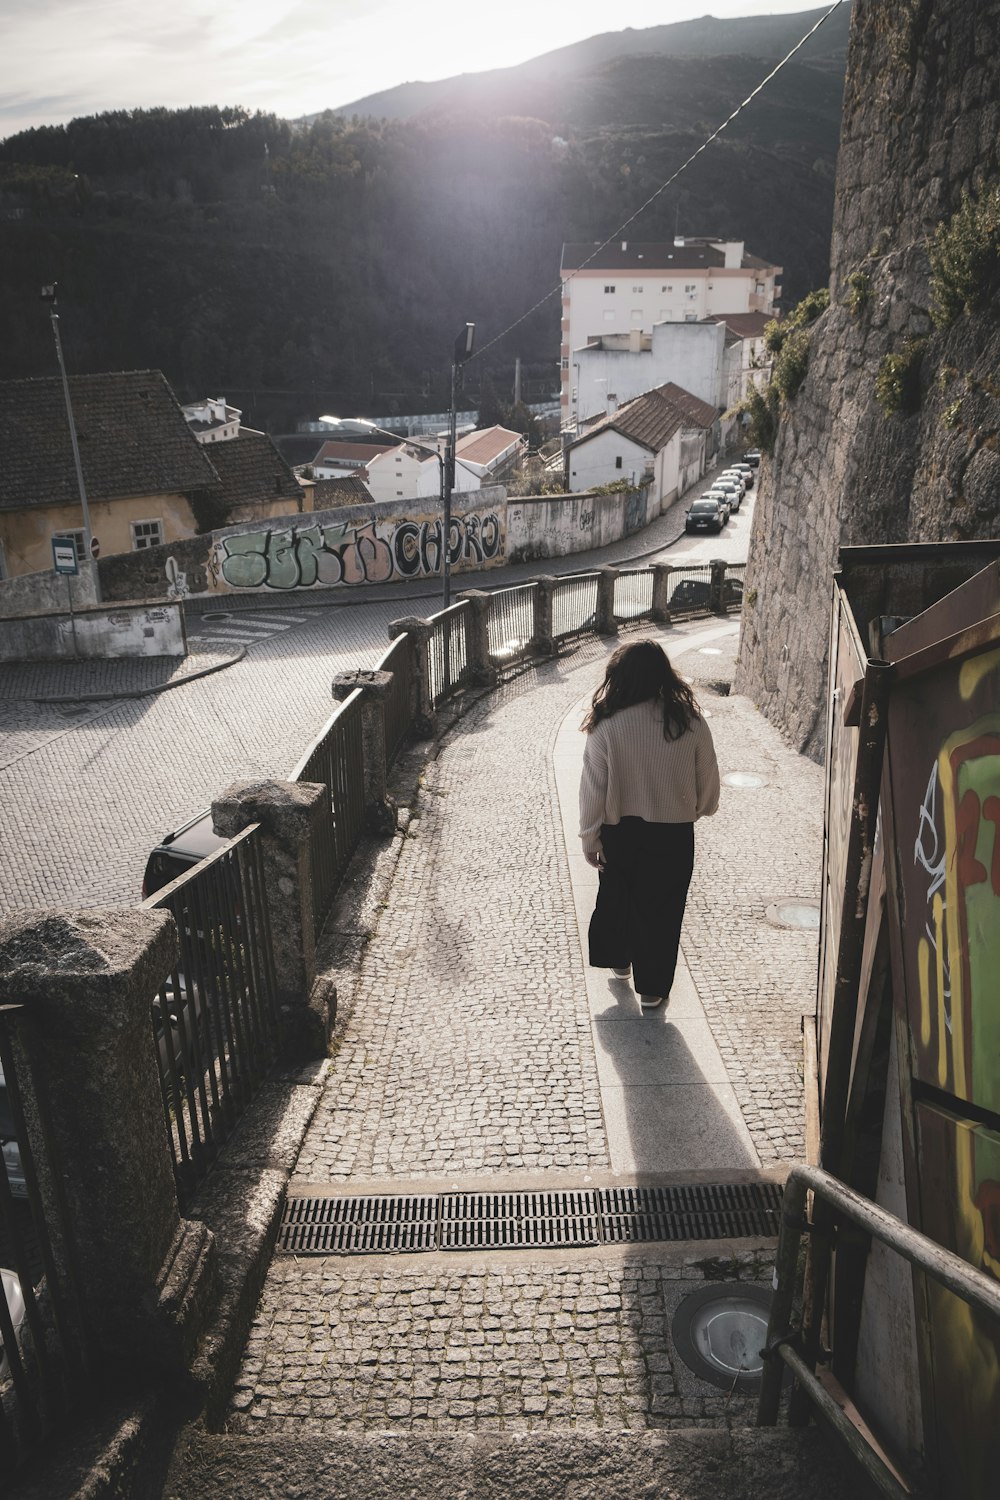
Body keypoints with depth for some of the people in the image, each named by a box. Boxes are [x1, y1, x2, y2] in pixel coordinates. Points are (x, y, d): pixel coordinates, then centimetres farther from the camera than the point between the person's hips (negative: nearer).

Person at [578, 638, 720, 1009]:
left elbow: (593, 791, -12)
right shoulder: (690, 722, -13)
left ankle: (618, 959, 45)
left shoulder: (606, 728, -18)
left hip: (621, 833, 0)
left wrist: (590, 840, 1)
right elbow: (708, 782, -2)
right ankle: (652, 989, 26)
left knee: (617, 895, 25)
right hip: (674, 835, 0)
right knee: (662, 908, 15)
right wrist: (697, 811, 19)